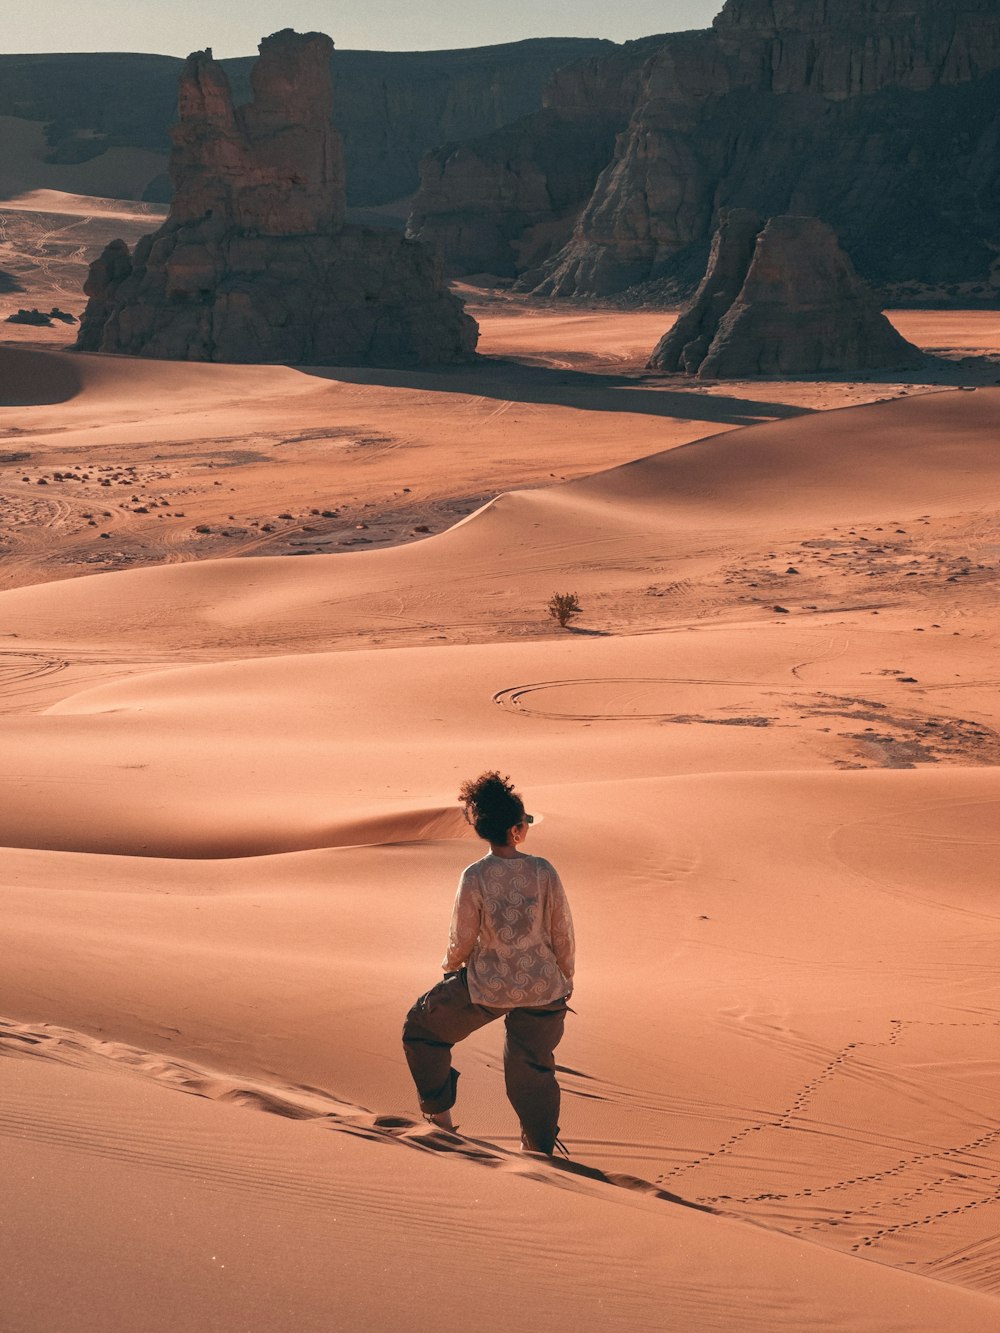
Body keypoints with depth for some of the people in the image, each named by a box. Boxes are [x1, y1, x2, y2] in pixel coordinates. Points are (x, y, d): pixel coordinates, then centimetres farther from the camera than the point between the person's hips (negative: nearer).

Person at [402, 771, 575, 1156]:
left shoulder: (475, 878, -17)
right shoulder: (544, 872, -13)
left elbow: (462, 941, -7)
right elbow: (563, 935, -3)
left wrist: (451, 967, 16)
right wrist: (565, 979, 14)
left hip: (486, 985, -2)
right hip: (542, 987, 2)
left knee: (421, 1027, 23)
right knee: (533, 1067, 20)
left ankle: (440, 1115, 30)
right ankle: (540, 1150, 27)